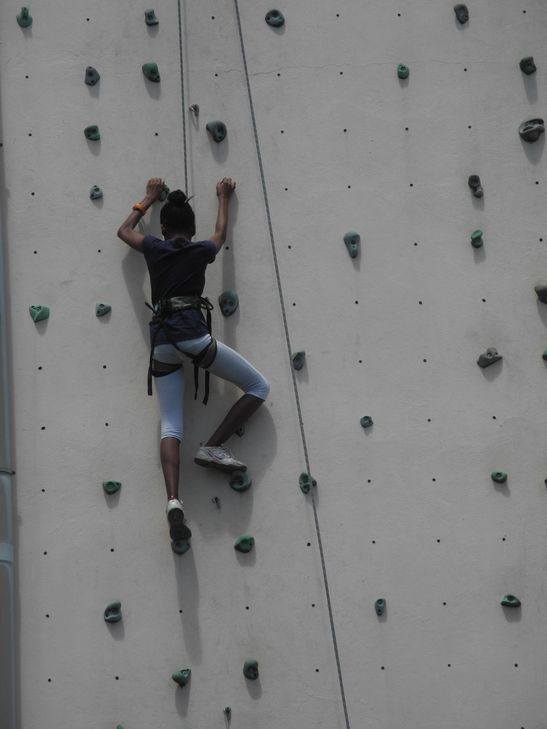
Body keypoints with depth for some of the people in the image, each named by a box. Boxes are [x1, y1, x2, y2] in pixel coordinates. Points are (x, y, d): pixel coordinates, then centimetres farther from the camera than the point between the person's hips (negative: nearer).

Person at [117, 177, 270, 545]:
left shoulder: (154, 248, 14)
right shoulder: (201, 250, 9)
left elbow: (124, 230, 35)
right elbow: (221, 233, 34)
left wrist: (150, 198, 46)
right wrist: (224, 197, 48)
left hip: (161, 342, 4)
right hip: (193, 335, -4)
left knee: (171, 425, -1)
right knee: (259, 387, 10)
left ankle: (173, 501, -21)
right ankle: (214, 446, -3)